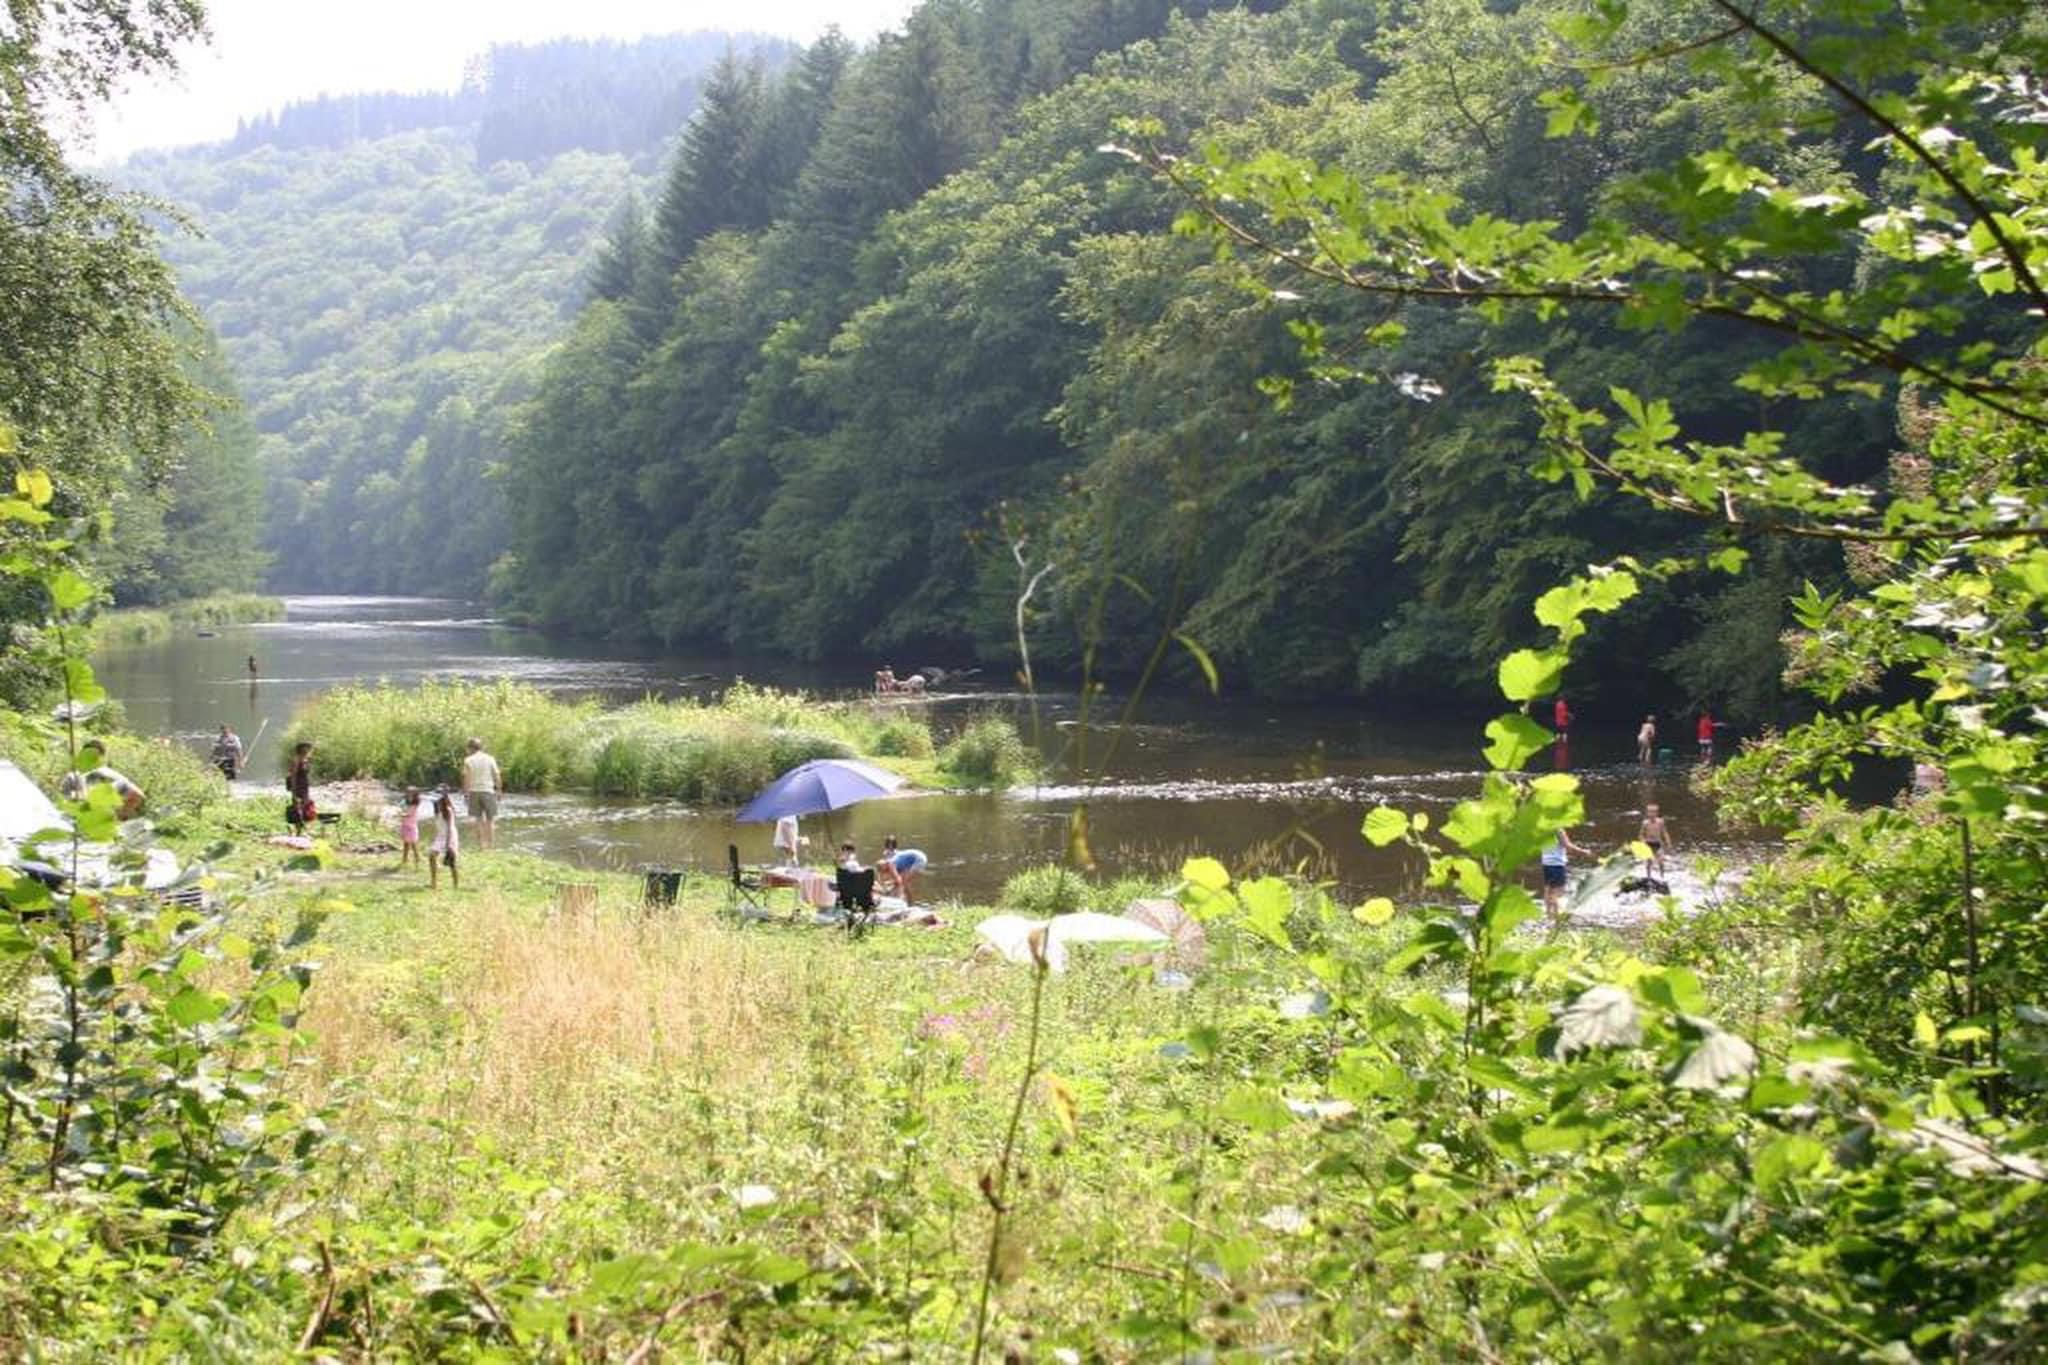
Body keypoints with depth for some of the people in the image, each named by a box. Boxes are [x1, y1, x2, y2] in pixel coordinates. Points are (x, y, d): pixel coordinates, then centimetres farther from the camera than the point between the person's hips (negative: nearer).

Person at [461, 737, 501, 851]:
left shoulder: (468, 761, 0)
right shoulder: (490, 759, 1)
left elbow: (466, 780, -2)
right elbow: (497, 777, -1)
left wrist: (465, 794, 3)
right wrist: (499, 791, 8)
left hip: (474, 791, 1)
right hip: (488, 790, -1)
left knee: (478, 819, 8)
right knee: (490, 819, 6)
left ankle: (481, 843, 4)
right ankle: (489, 844, 2)